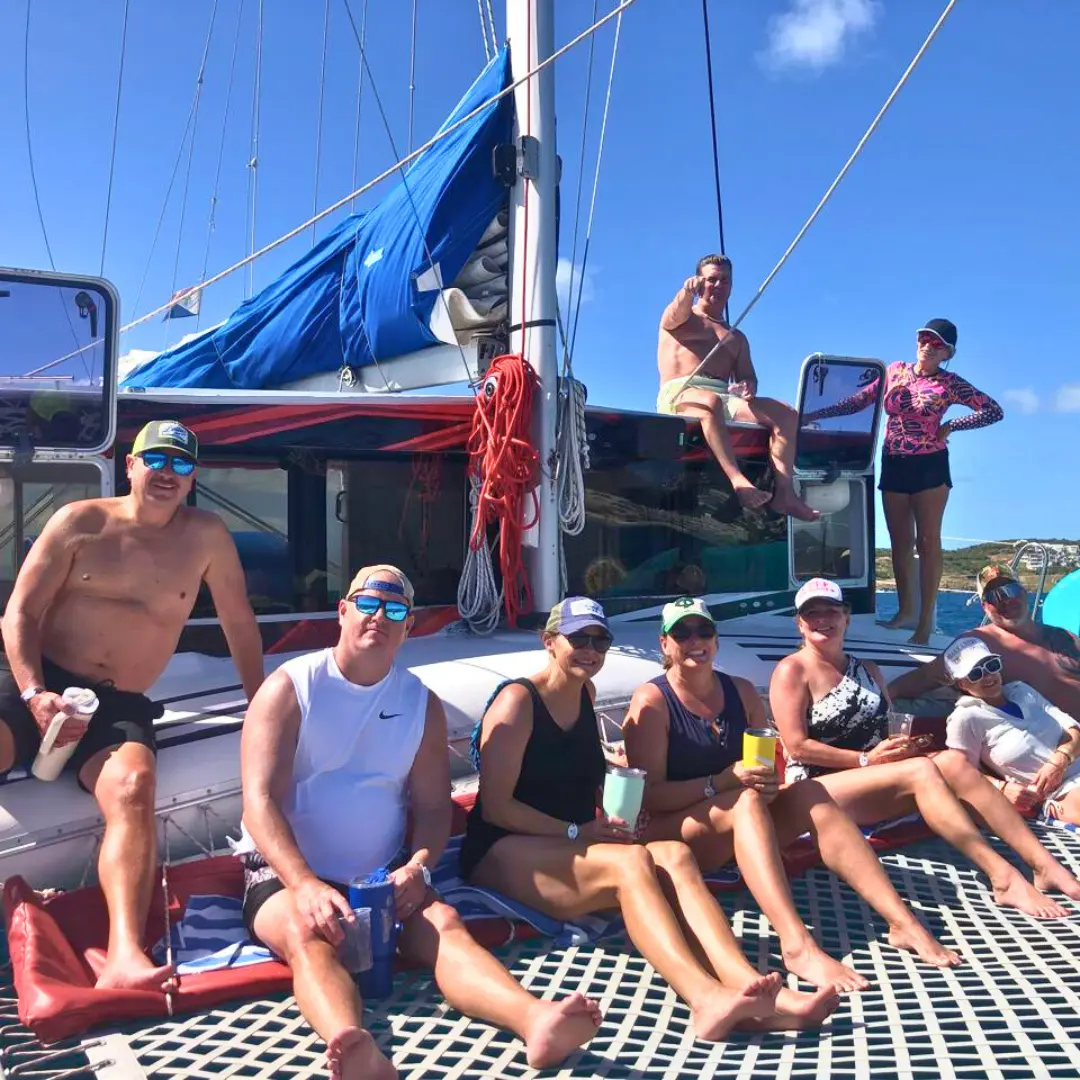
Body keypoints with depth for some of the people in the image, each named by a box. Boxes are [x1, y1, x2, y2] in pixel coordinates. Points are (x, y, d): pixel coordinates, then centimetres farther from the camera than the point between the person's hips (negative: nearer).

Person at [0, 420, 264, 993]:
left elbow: (239, 623, 15)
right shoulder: (79, 523, 4)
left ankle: (125, 956, -43)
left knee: (133, 788, -32)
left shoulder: (206, 536, 7)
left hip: (117, 708, 0)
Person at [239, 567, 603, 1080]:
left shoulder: (422, 704, 9)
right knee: (307, 933, -36)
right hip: (284, 872, -3)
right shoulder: (289, 687, -3)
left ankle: (535, 1019, -51)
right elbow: (260, 801, -13)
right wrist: (305, 885, -29)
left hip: (383, 879, 3)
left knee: (443, 923, -26)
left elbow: (433, 806, 7)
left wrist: (417, 867, -16)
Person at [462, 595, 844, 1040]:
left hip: (574, 849, 6)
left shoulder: (585, 694, 14)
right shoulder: (518, 700, -8)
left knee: (674, 856, -24)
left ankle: (750, 988, -42)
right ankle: (706, 997, -51)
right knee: (630, 862, -33)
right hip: (504, 854, -6)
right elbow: (495, 807, -12)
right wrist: (574, 832, -18)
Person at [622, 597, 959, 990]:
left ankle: (902, 921, -27)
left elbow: (768, 766, 13)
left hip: (737, 836, 5)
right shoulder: (652, 701, -8)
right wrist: (723, 782, -27)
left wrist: (766, 778, -12)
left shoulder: (741, 692, 10)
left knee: (807, 793, -20)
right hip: (670, 835, -5)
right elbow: (649, 796, -15)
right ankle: (796, 945, -47)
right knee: (745, 802, -33)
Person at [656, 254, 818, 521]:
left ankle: (784, 492, -31)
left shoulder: (737, 338, 31)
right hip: (680, 394, -5)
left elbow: (748, 377, 18)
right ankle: (737, 479, -54)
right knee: (711, 401, -41)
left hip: (726, 398, 5)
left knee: (786, 414, -17)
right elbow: (676, 314, -9)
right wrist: (687, 292, -34)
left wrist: (748, 388, -9)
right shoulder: (683, 318, 18)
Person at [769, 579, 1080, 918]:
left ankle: (1045, 865, -25)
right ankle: (1004, 878, -32)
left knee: (952, 761, -20)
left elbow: (883, 733, 19)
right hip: (818, 789, -6)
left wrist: (902, 746, -4)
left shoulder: (868, 671, 20)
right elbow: (797, 747, -10)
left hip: (874, 783, 6)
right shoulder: (792, 671, -2)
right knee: (921, 771, -29)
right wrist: (865, 759, -12)